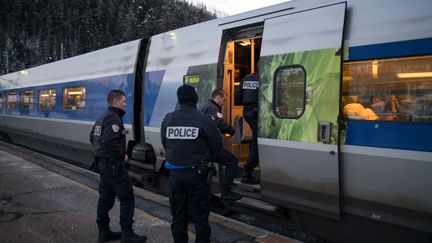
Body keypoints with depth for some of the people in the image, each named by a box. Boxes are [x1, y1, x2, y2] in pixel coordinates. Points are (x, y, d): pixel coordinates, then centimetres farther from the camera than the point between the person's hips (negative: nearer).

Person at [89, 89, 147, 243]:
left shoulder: (102, 117, 15)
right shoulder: (113, 118, -17)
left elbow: (93, 137, 22)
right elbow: (110, 141, -28)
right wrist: (122, 155, -17)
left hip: (102, 163, 10)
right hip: (113, 165, -10)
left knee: (106, 197, 15)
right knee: (127, 197, -4)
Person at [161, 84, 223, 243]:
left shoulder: (168, 119, -2)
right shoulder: (203, 119, -11)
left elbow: (165, 144, 6)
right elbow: (217, 145, -5)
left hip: (175, 172, 3)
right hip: (196, 172, -3)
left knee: (178, 215, 15)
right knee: (200, 215, 9)